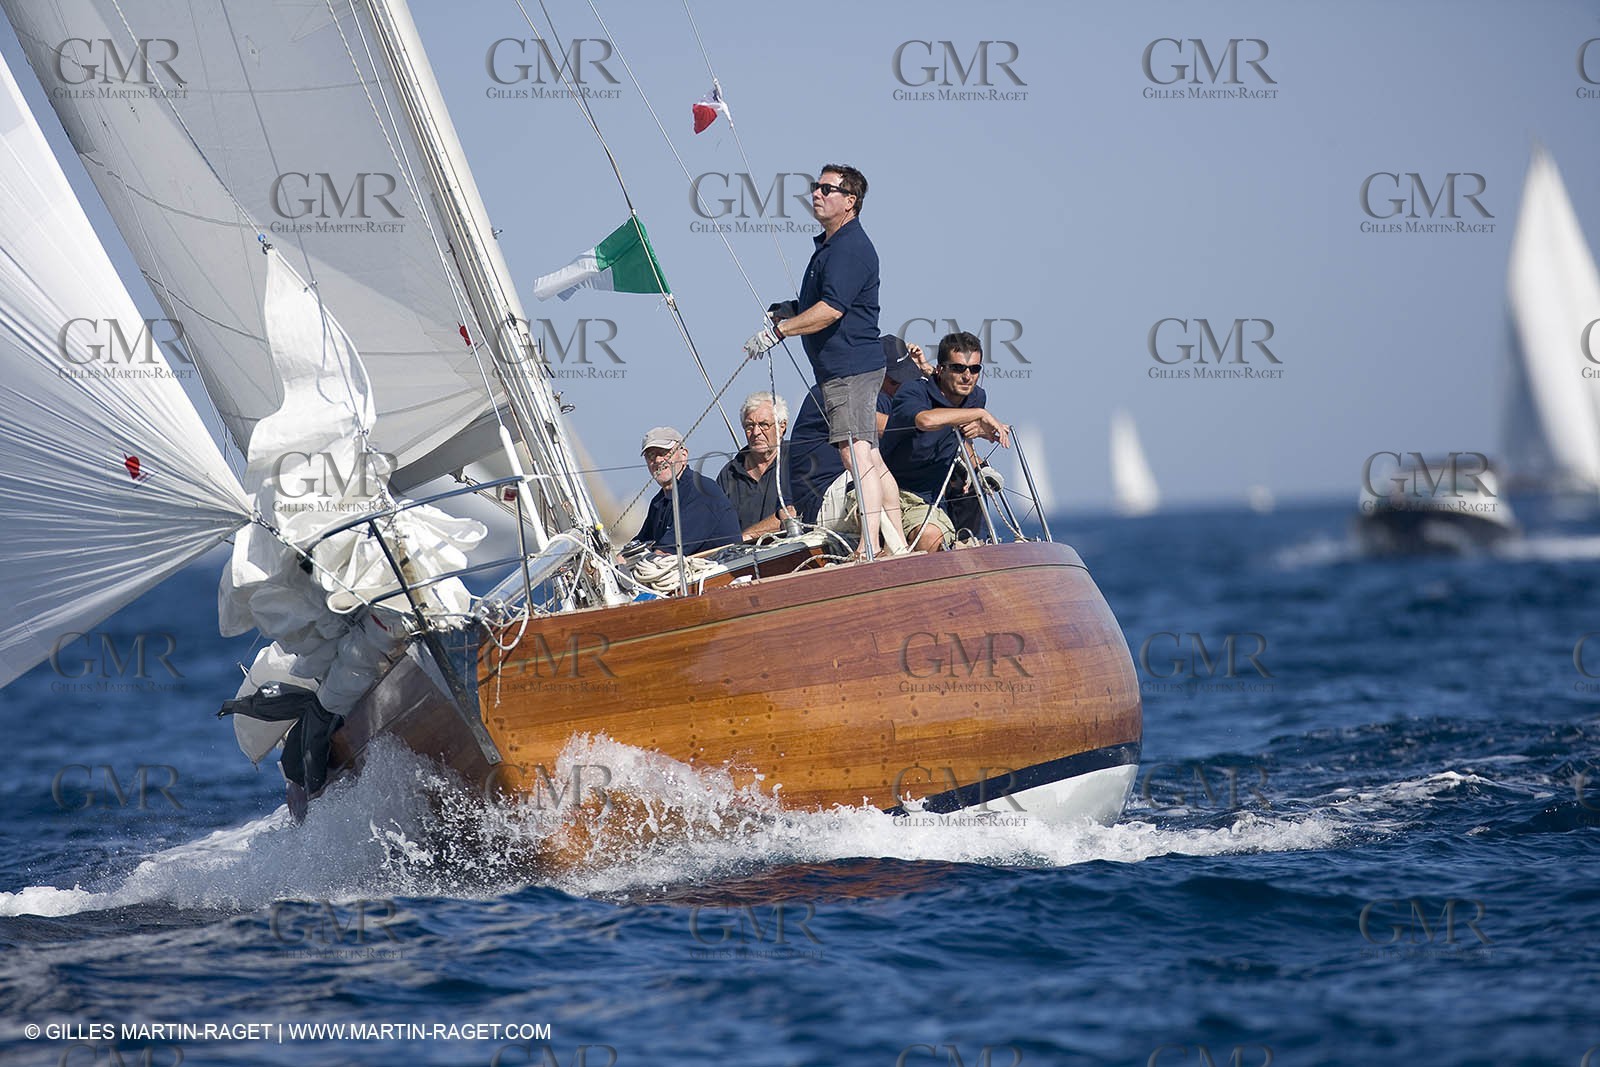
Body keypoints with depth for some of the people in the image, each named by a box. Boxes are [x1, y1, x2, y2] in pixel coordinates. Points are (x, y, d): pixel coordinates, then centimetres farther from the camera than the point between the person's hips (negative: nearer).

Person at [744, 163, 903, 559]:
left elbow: (832, 309, -25)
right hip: (847, 367, 11)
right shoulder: (829, 244, 19)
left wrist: (777, 331, -20)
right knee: (871, 459, 11)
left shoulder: (850, 248, -15)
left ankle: (869, 549, -20)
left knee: (857, 455, -15)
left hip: (849, 368, -11)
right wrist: (791, 311, 14)